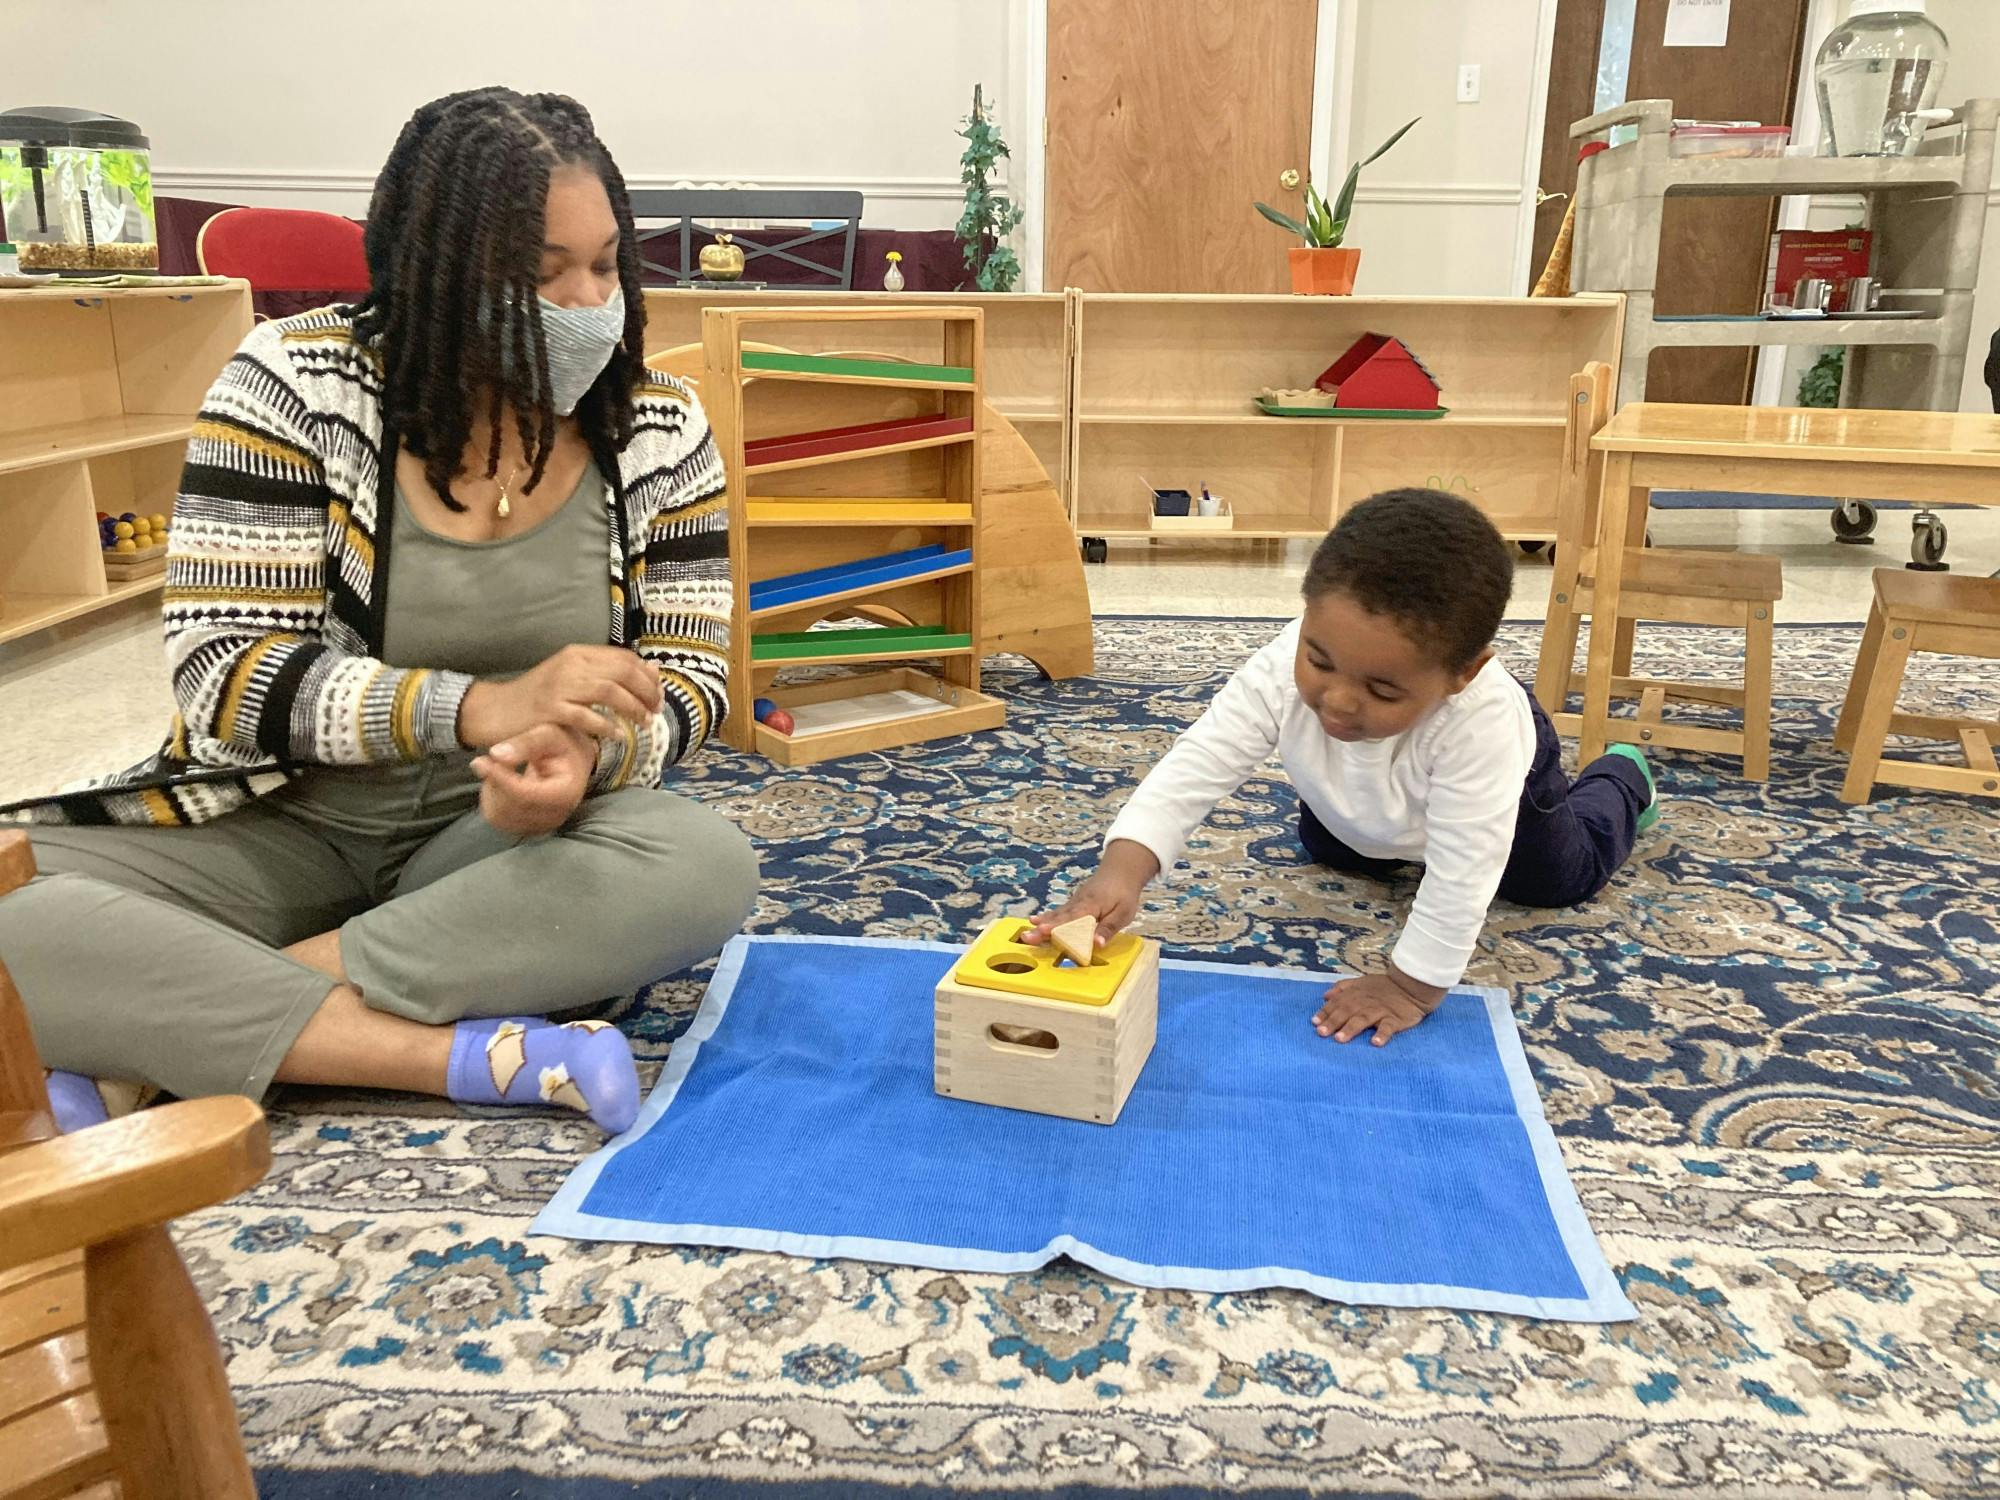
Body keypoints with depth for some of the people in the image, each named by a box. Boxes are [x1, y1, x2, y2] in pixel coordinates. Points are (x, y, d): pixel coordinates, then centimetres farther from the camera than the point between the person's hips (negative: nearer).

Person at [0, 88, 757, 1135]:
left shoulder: (659, 430, -5)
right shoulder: (294, 382, -11)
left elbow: (688, 677, -3)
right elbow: (221, 671, -15)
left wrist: (584, 754, -27)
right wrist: (475, 707, -31)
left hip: (500, 835, 2)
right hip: (280, 817, -1)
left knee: (707, 870, -31)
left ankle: (147, 1033, -25)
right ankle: (497, 1057, -29)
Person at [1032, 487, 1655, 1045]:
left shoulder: (1483, 717, -52)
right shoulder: (1283, 671, -44)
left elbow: (1462, 870, -44)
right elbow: (1198, 763, -45)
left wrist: (1413, 982, -38)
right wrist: (1123, 869, -60)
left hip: (1496, 772, -3)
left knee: (1561, 877, 21)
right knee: (1328, 849, 27)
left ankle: (1620, 777, 50)